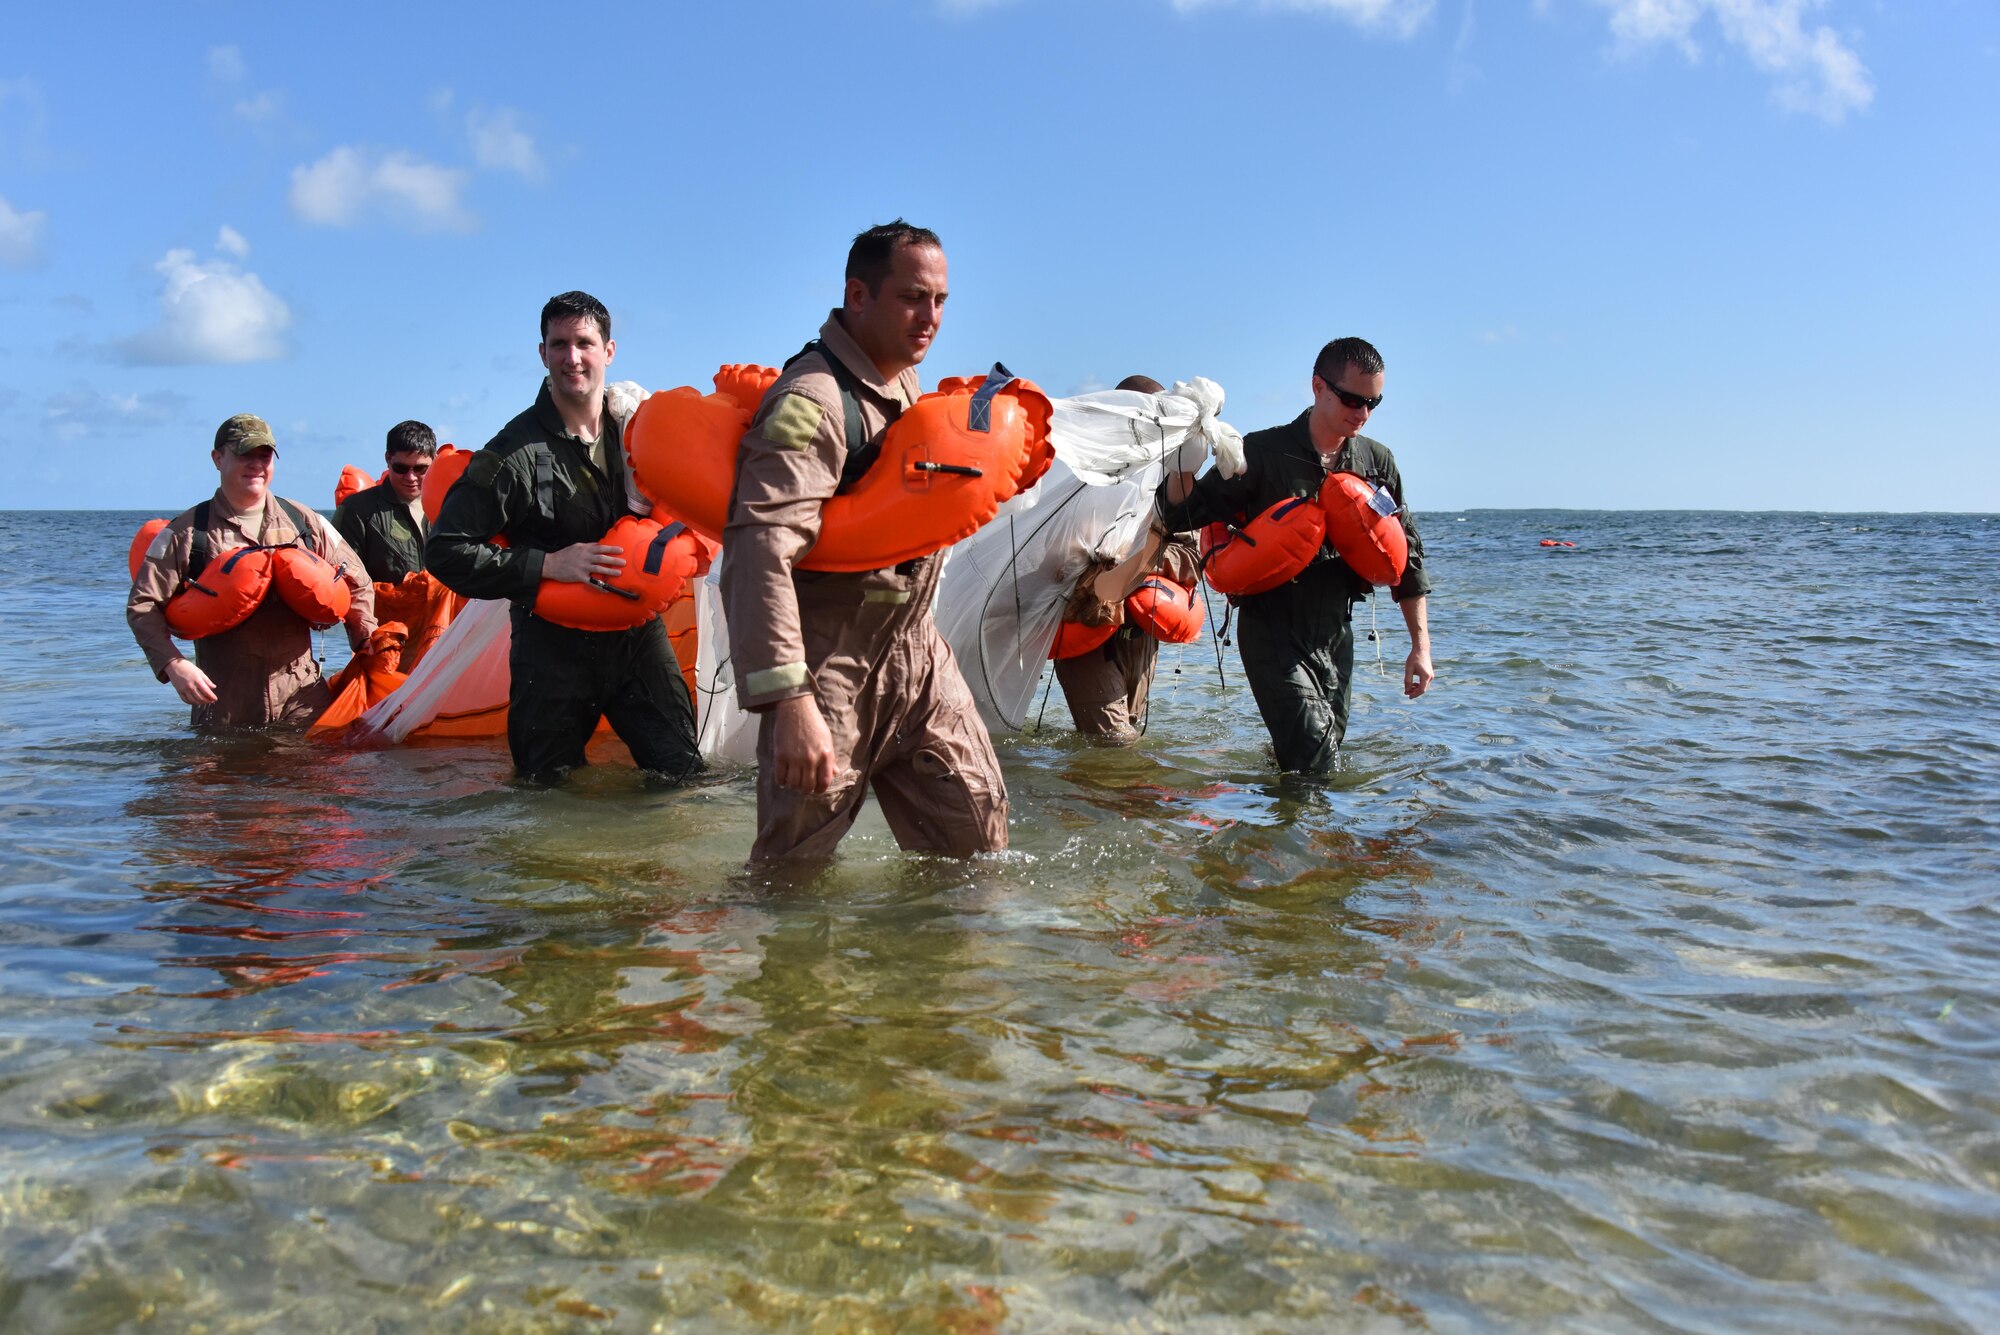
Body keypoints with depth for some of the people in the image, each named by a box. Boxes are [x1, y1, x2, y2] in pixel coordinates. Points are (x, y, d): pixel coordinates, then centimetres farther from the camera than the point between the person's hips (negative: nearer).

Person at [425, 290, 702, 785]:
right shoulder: (516, 452, -11)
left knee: (683, 770, 2)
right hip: (554, 646, -3)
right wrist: (547, 565, -21)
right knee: (548, 785, 8)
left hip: (637, 631, 3)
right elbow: (446, 551, -14)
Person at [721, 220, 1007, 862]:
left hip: (916, 652, 8)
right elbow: (761, 551, -33)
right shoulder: (813, 400, -20)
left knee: (977, 835, 7)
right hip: (833, 666, -8)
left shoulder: (906, 383, 9)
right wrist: (789, 699, -40)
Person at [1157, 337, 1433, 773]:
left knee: (1325, 757, 10)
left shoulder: (1377, 461, 6)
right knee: (1313, 763, -20)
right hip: (1272, 629, -5)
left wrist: (1421, 644, 8)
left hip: (1335, 633, 5)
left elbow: (1407, 554, 12)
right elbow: (1183, 514, -7)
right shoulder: (1263, 453, -7)